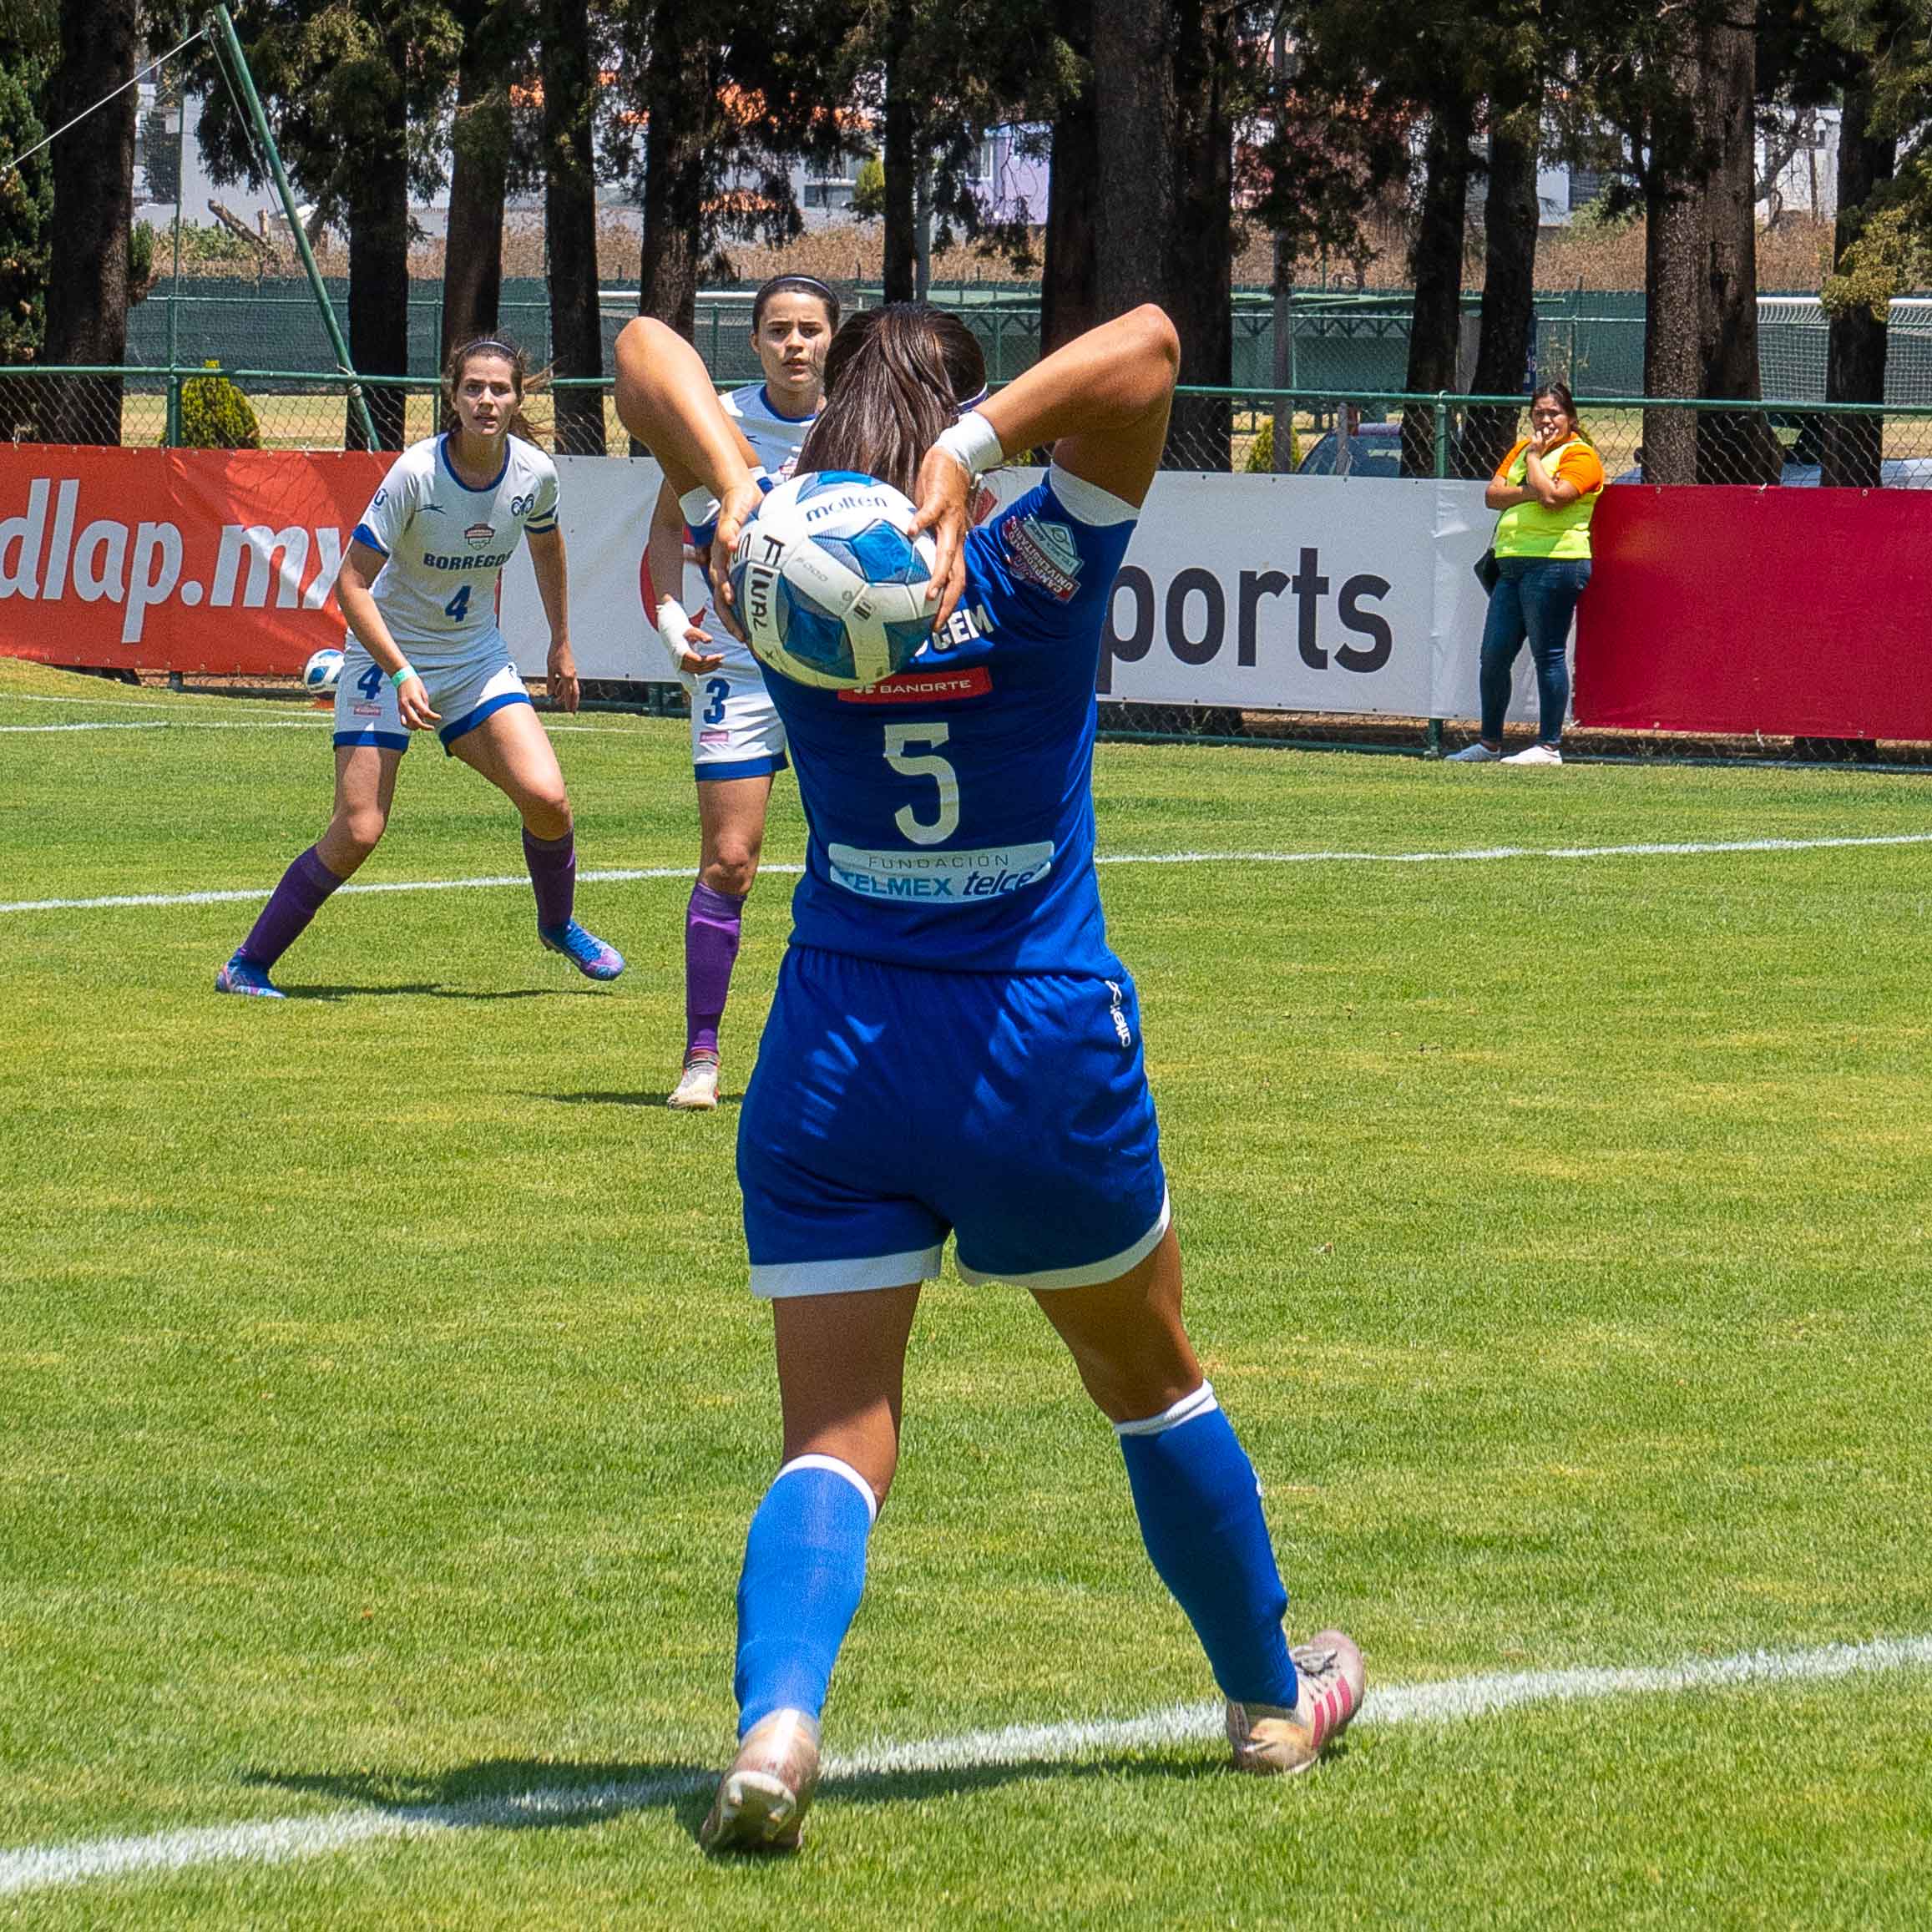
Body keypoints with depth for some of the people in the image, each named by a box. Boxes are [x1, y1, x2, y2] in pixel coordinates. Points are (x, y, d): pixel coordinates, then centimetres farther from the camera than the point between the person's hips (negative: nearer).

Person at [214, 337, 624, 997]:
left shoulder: (535, 473, -9)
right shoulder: (417, 472, -23)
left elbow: (546, 547, 15)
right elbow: (351, 583, -20)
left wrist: (561, 644, 20)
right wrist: (401, 675, -28)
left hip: (478, 657, 4)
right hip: (388, 656, -4)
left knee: (546, 799, -13)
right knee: (357, 831, -13)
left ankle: (559, 925, 17)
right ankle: (248, 963, 1)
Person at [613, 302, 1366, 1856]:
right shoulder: (1034, 576, -11)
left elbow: (644, 352, -1)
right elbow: (1144, 349, -22)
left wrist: (731, 487, -18)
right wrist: (971, 453, -30)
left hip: (833, 1068, 1)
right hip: (1044, 1052, -1)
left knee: (836, 1439, -1)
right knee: (1150, 1382, 22)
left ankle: (777, 1718, -28)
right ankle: (1273, 1700, 38)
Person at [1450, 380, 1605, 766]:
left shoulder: (1579, 455, -3)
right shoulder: (1522, 449, 20)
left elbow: (1552, 496, -18)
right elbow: (1492, 495, 11)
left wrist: (1535, 456, -6)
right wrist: (1527, 491, -7)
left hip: (1554, 562, -8)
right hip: (1512, 564, 8)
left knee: (1548, 655, -7)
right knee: (1494, 657, 9)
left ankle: (1549, 746, -5)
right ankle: (1489, 743, 19)